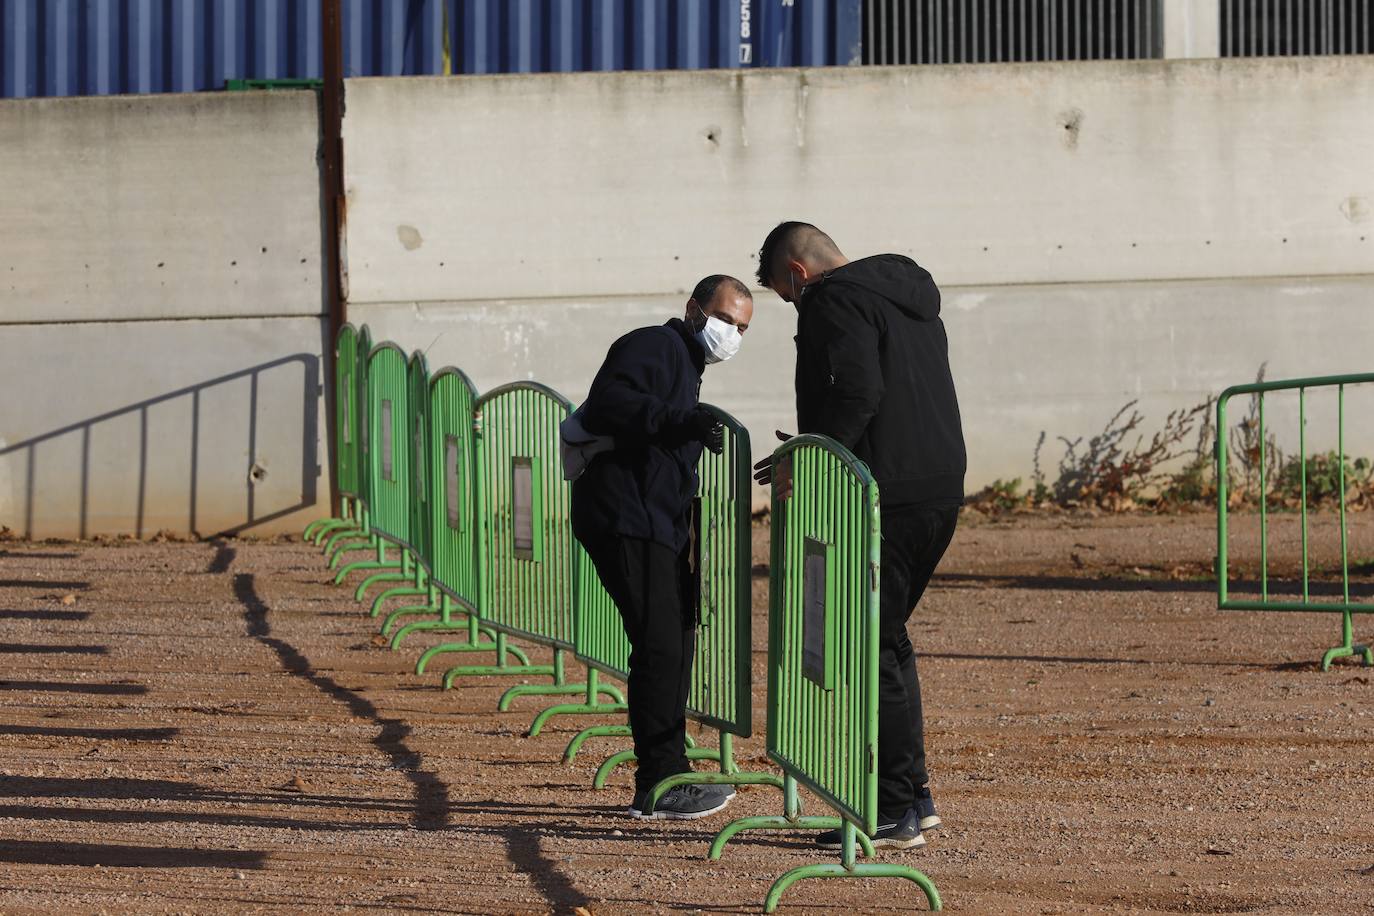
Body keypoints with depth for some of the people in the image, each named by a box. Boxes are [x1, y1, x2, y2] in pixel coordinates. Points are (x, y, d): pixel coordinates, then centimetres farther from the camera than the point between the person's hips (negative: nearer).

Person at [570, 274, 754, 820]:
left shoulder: (685, 365, 25)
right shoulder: (653, 347, -7)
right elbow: (608, 404, -26)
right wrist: (678, 420, -35)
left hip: (657, 526, 11)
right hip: (625, 522, -11)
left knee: (676, 644, 12)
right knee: (660, 646, -15)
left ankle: (666, 778, 19)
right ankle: (662, 785, -14)